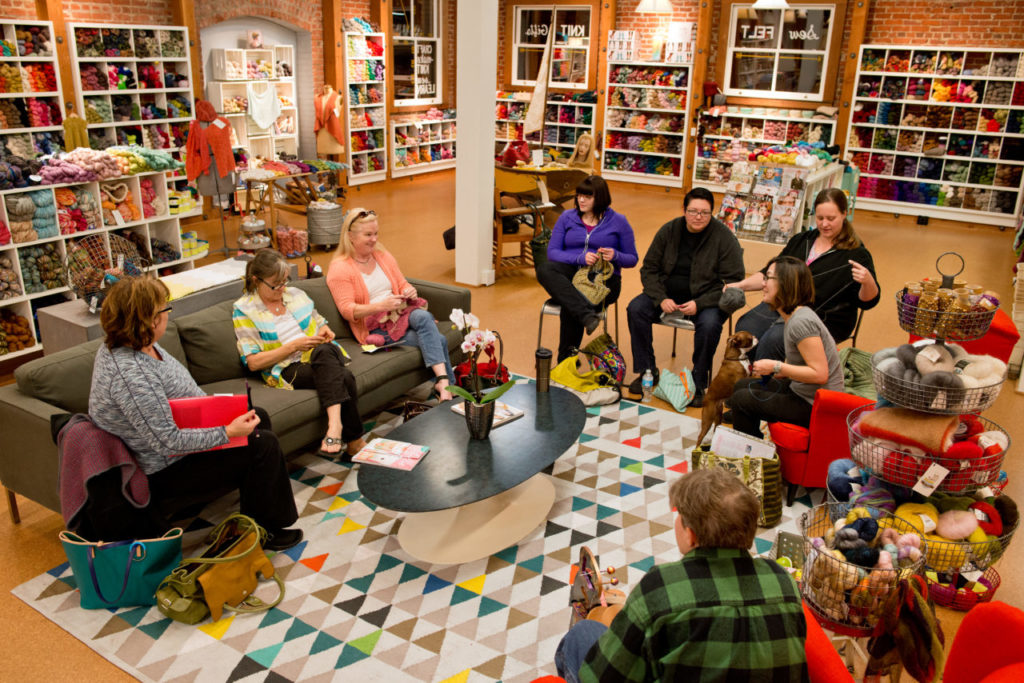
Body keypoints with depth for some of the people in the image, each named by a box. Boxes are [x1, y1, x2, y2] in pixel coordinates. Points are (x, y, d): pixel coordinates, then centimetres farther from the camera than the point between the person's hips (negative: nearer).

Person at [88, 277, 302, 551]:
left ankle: (254, 492, 34)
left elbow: (180, 389, 12)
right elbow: (168, 442, -33)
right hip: (165, 473, -11)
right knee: (263, 445, -14)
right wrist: (228, 433, -32)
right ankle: (259, 531, 4)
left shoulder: (129, 345, -2)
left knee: (258, 417, 18)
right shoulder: (130, 374, -35)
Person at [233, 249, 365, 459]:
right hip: (288, 370, -4)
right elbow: (253, 362, -6)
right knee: (344, 379, -35)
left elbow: (320, 323, 28)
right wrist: (294, 346, -14)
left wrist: (325, 332, 2)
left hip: (325, 358, 4)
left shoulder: (296, 294, 16)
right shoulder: (244, 310, 1)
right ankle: (355, 442, -32)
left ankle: (335, 422, -47)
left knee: (324, 351, -37)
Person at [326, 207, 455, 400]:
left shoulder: (383, 256, 16)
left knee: (423, 316, -34)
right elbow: (347, 310, -11)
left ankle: (443, 382, -42)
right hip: (374, 328, -5)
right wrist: (381, 306, -27)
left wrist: (410, 291, -6)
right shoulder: (339, 269, -3)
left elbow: (402, 284, 21)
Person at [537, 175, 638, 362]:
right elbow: (552, 252, 3)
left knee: (570, 309, -34)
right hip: (571, 274, 3)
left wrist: (615, 256, -13)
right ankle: (587, 315, -47)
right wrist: (580, 258, -14)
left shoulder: (618, 222, 7)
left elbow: (632, 259, 10)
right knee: (544, 269, -34)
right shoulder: (566, 217, 12)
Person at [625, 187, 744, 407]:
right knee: (636, 309, -20)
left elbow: (733, 282, -11)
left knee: (709, 324, -34)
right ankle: (647, 372, -4)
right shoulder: (669, 230, -1)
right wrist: (661, 299, -13)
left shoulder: (724, 237, -11)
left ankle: (699, 383, -13)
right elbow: (649, 269, 4)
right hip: (669, 292, 4)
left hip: (706, 298, -3)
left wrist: (699, 304, -22)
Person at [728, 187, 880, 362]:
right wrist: (741, 285, 5)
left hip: (823, 321, -5)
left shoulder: (856, 254, -1)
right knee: (744, 328, -23)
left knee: (772, 339, -32)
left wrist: (867, 281, -28)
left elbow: (868, 302, -5)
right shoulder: (800, 240, 16)